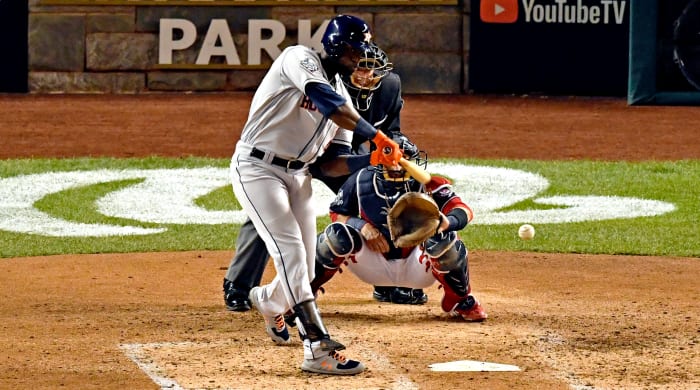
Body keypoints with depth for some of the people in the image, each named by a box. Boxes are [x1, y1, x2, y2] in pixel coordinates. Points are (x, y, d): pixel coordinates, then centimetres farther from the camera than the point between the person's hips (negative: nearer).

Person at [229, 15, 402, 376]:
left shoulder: (342, 96, 11)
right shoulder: (300, 59, -12)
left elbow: (330, 163, 10)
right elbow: (323, 98, -32)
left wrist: (371, 160, -10)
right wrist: (376, 137, -37)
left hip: (298, 176, 8)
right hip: (257, 168, -8)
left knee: (303, 267, 8)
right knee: (291, 251, -20)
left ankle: (268, 302, 44)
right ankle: (318, 349, -29)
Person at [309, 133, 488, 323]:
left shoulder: (424, 184, -18)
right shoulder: (362, 180, -11)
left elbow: (464, 211, -26)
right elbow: (336, 213, 0)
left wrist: (447, 222, -50)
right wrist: (362, 226, -21)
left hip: (416, 267, -1)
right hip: (375, 265, 1)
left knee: (444, 237, -32)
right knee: (339, 234, -25)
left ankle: (460, 301, -4)